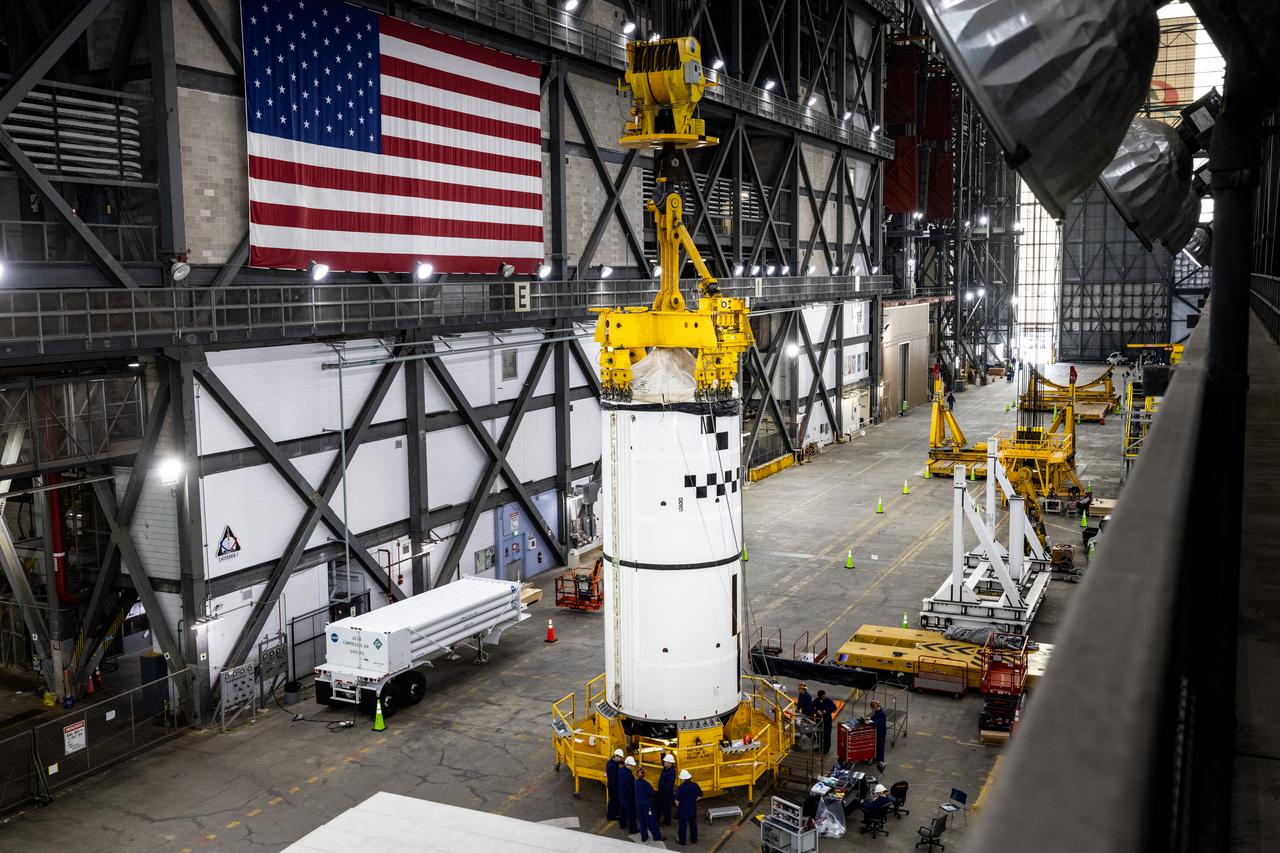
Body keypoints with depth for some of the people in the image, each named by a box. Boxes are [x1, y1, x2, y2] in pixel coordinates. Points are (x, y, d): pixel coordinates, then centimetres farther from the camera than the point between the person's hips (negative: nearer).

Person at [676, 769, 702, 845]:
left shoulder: (681, 787, -23)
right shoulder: (694, 785, -9)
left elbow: (677, 799, -22)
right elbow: (699, 795, 2)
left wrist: (678, 806, -2)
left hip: (683, 808, -4)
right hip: (693, 808, 4)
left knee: (683, 825, 10)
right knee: (693, 824, 19)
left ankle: (682, 840, 20)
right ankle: (694, 839, 31)